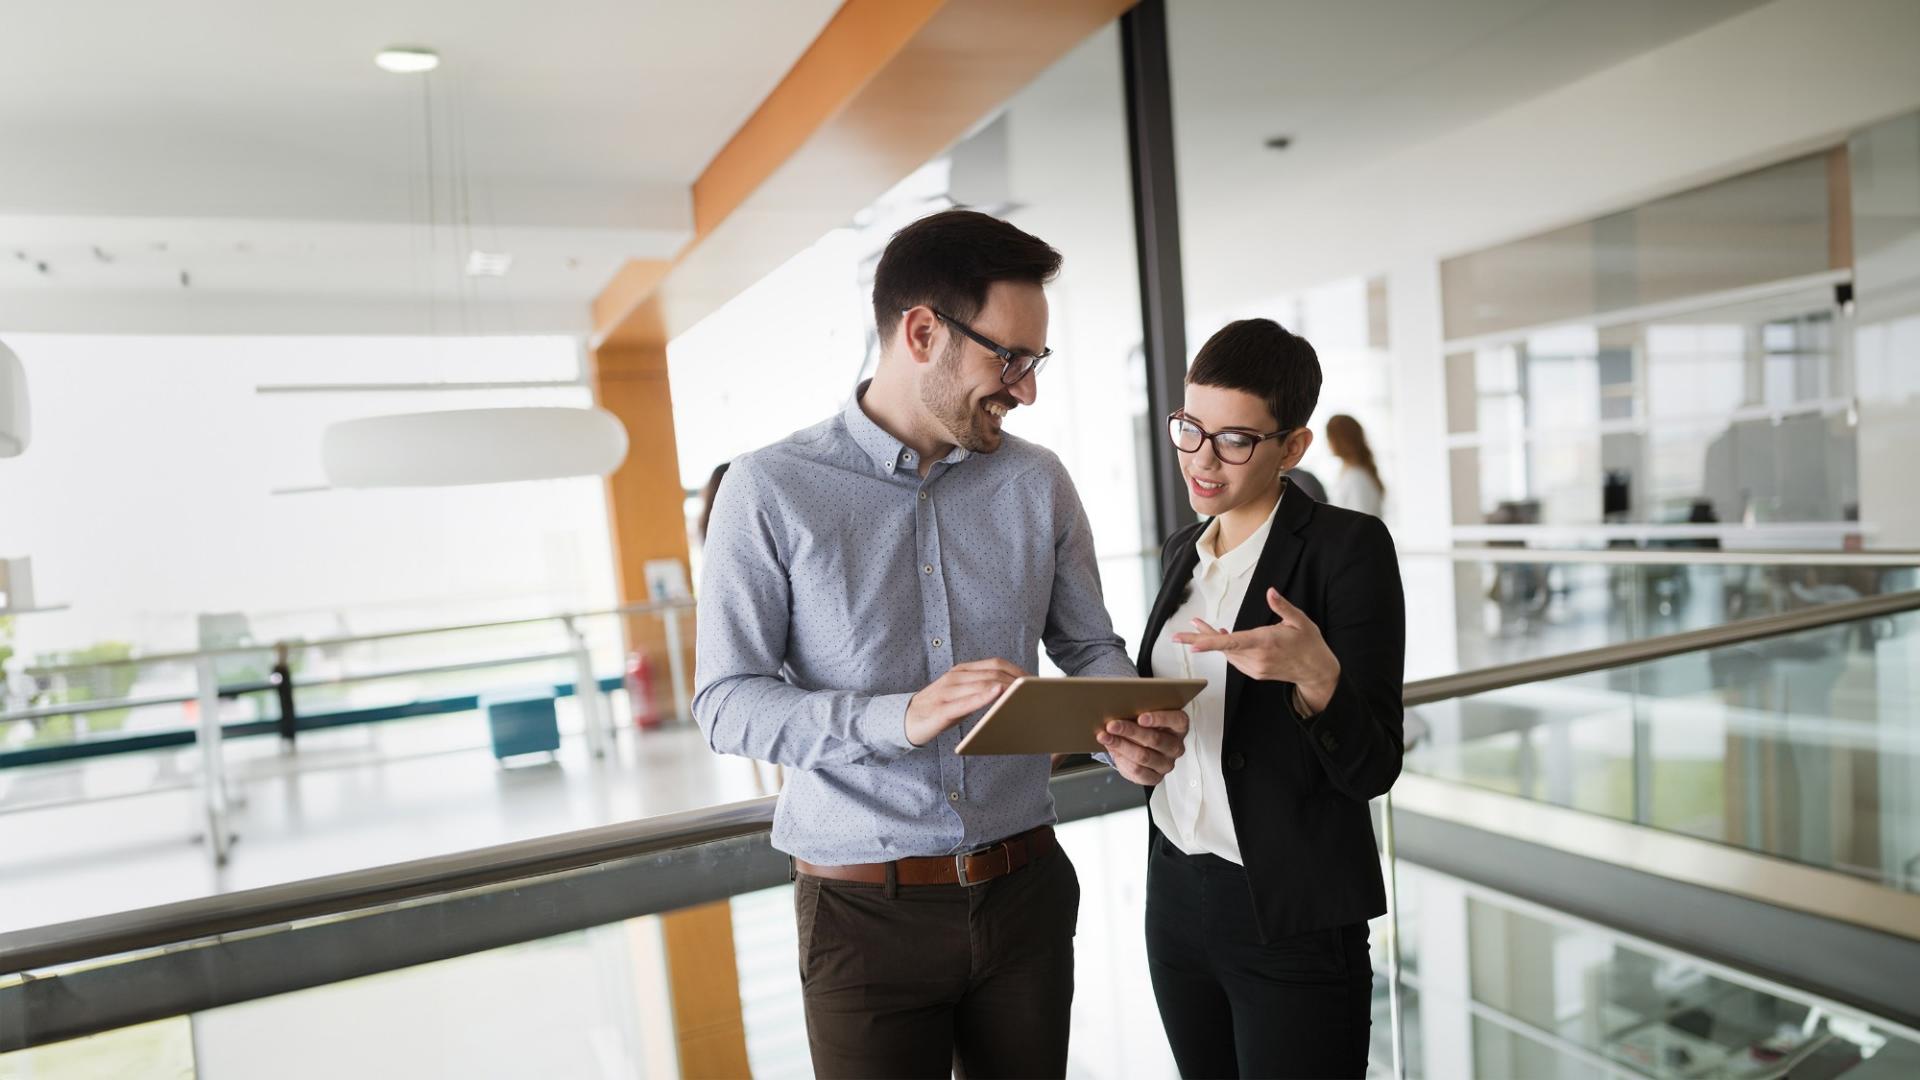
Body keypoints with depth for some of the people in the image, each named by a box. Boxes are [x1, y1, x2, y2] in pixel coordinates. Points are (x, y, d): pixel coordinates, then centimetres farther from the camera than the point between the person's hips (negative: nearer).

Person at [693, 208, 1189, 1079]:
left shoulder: (1037, 481, 1)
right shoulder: (771, 490, -10)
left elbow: (1088, 645, 8)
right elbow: (726, 702, -12)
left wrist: (1127, 723, -14)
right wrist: (903, 717, -27)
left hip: (1025, 886, 4)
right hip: (864, 908, -3)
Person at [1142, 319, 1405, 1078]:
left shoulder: (1348, 546, -12)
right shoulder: (1183, 551, 7)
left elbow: (1372, 768, -14)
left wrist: (1314, 674, -32)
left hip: (1292, 920, -6)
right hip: (1176, 897, 6)